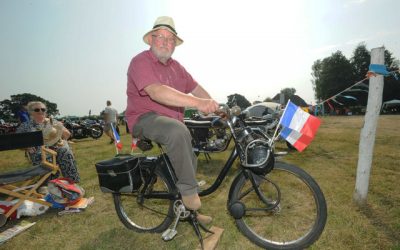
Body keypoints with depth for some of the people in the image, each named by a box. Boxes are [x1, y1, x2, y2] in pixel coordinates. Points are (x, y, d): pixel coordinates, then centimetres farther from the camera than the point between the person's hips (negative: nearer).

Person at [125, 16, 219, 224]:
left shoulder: (176, 66, 14)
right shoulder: (141, 62, -12)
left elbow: (195, 88, 14)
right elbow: (156, 92, -30)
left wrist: (215, 107, 0)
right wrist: (197, 103, -40)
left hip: (173, 121, 8)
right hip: (145, 119, -7)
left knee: (190, 160, 3)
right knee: (178, 131, -36)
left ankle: (187, 209, 26)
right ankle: (189, 192, -19)